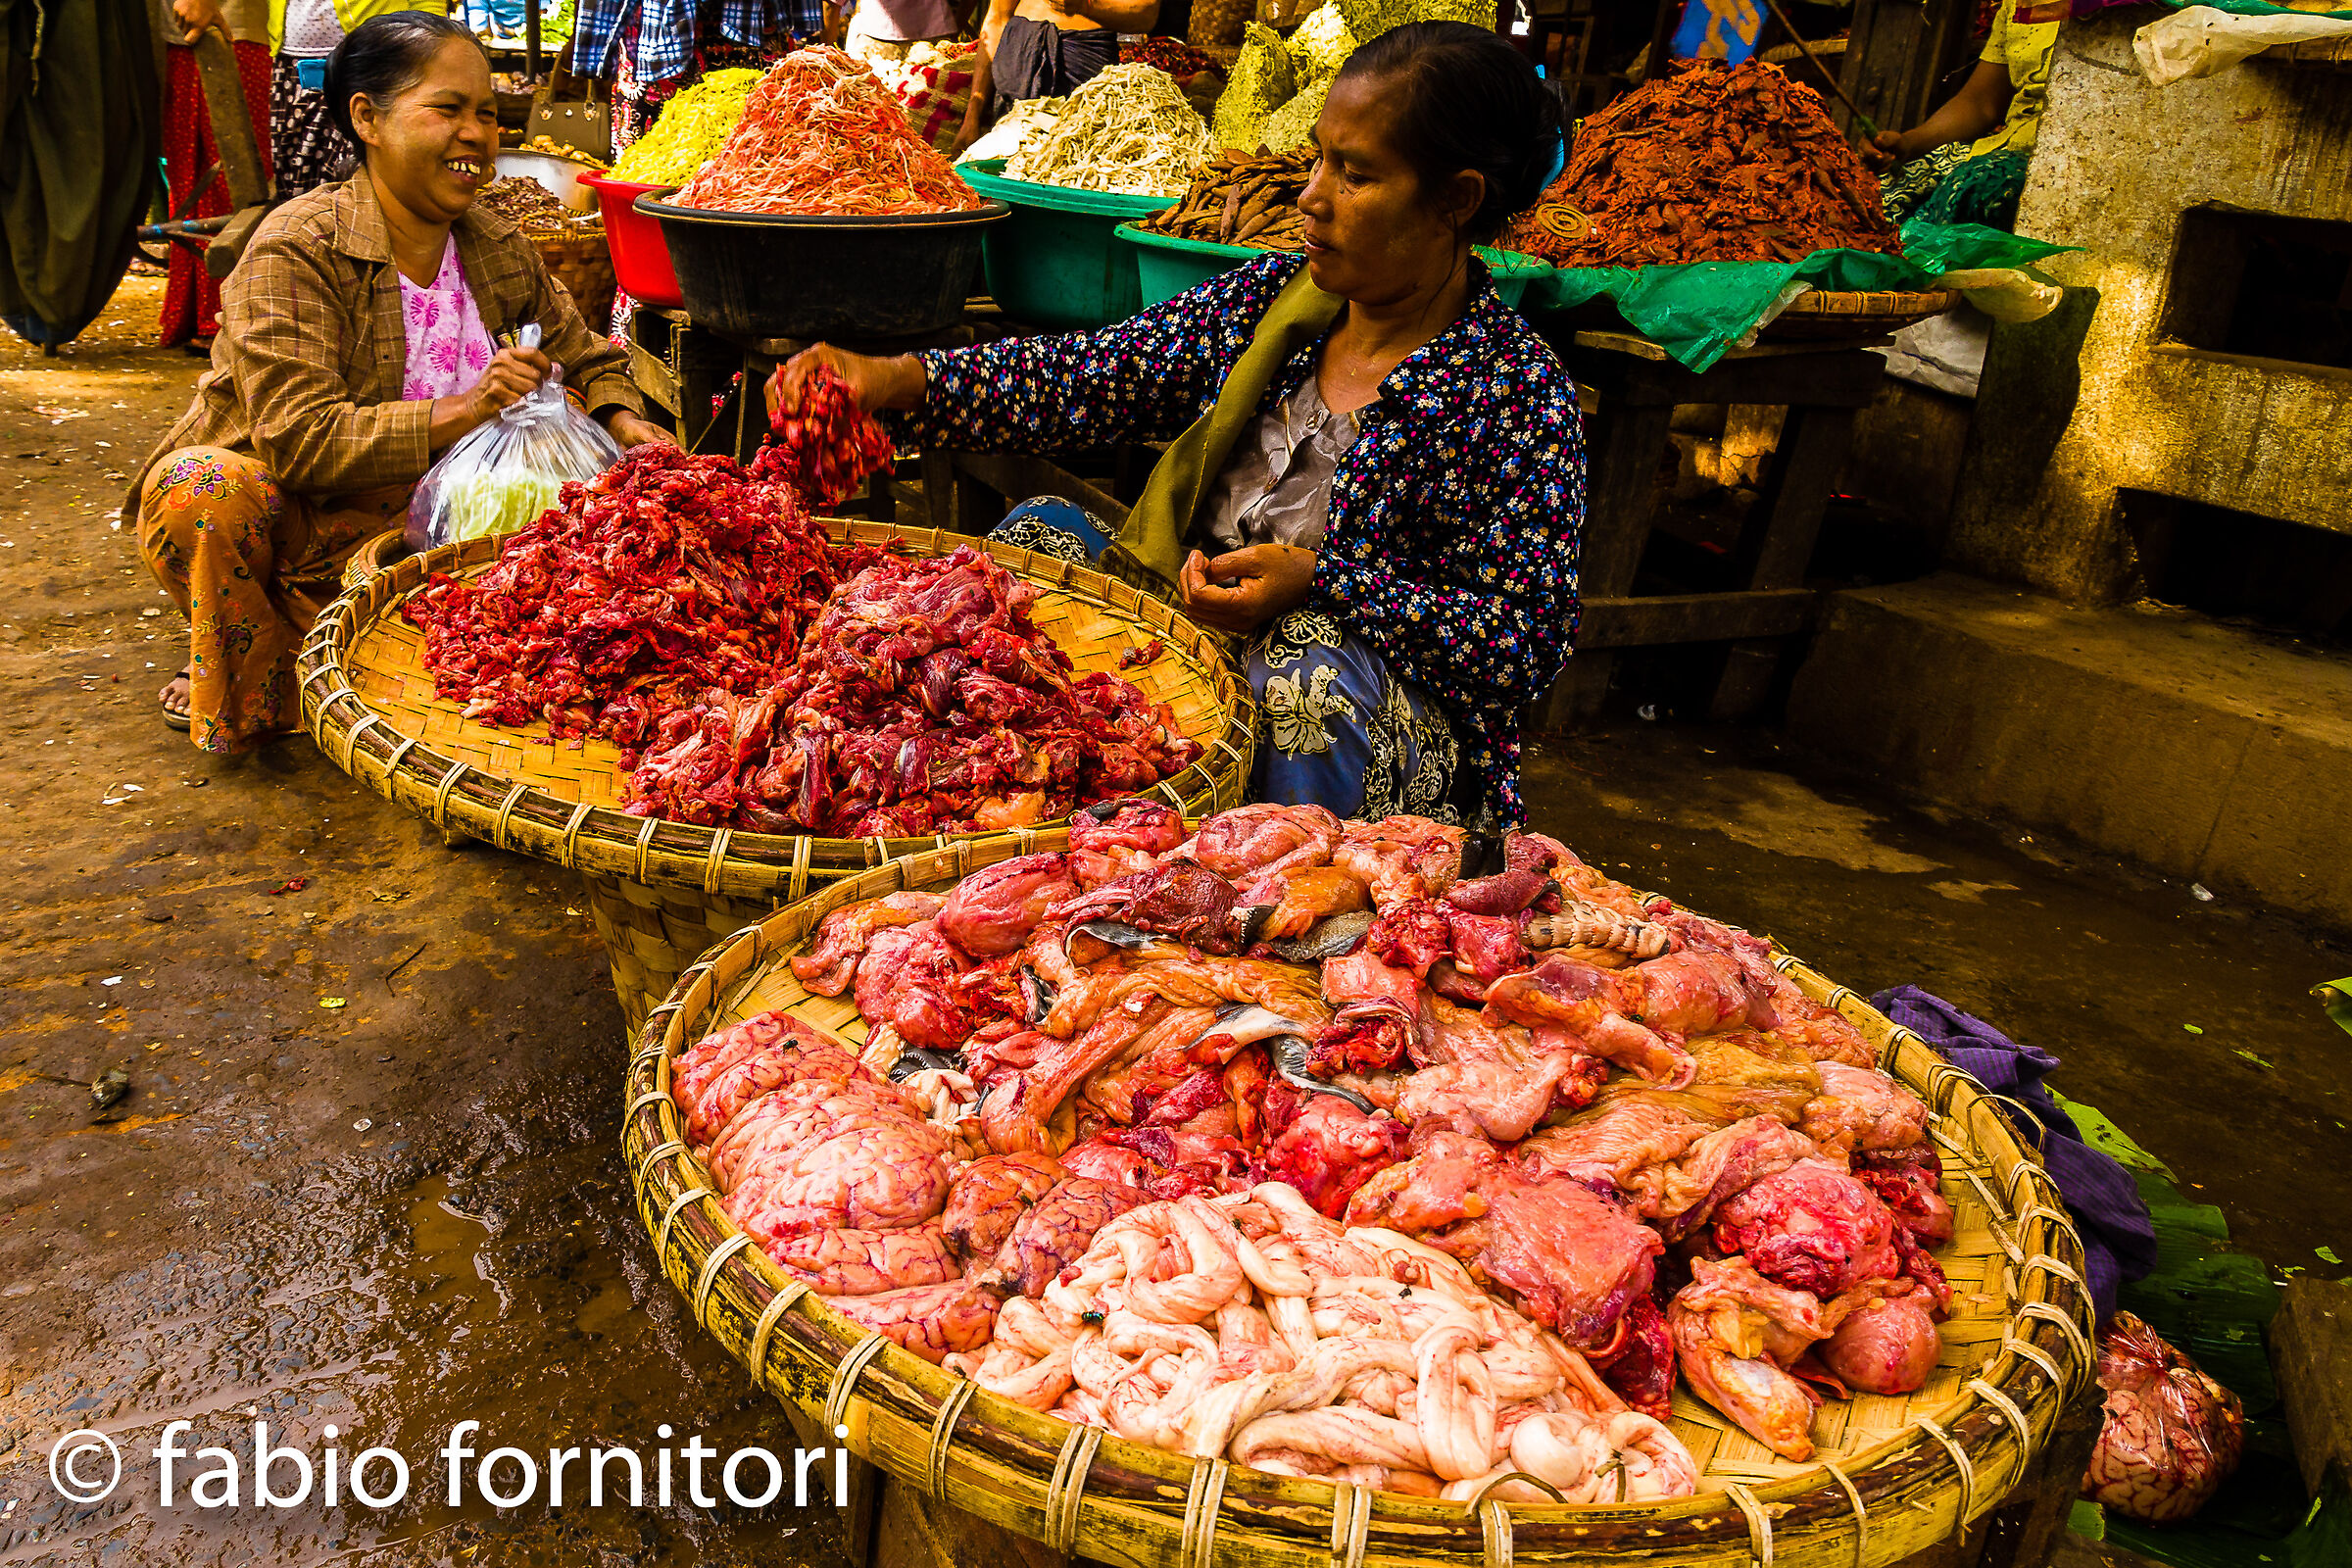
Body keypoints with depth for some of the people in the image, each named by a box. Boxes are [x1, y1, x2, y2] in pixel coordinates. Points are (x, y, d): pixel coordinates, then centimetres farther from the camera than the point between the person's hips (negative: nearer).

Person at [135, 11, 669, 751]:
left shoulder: (499, 249, 2)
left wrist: (624, 423, -11)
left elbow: (586, 359, 14)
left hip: (411, 519, 6)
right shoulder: (296, 248, -17)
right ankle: (264, 696, -7)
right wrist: (458, 412, -37)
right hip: (288, 510, -5)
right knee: (201, 489, -37)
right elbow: (298, 439, -26)